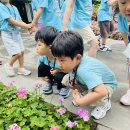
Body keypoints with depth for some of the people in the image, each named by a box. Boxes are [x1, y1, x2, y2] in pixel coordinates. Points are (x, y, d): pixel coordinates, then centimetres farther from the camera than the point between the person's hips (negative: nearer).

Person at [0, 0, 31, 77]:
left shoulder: (14, 8, 10)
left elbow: (20, 21, 7)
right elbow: (11, 21, -19)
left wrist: (29, 27, -11)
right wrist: (26, 26, -21)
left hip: (16, 33, 6)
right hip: (7, 34, -6)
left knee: (22, 52, 7)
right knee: (17, 53, -9)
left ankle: (21, 69, 23)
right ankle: (9, 66, 17)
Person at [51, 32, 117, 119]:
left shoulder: (83, 71, -45)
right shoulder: (74, 61, -21)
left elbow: (102, 92, -54)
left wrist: (80, 102, -39)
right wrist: (71, 76, -16)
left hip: (106, 85, -6)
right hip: (95, 79, 7)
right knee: (65, 80, -8)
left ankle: (105, 103, -1)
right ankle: (81, 94, 17)